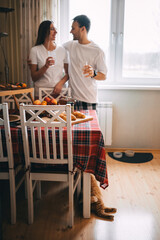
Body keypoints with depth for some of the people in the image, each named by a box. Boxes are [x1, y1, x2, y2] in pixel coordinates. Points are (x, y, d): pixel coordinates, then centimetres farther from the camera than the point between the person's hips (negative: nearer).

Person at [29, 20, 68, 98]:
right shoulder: (35, 50, -1)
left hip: (59, 92, 2)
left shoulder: (62, 50, 6)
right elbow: (34, 78, -3)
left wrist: (61, 83, -9)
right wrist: (46, 66, -20)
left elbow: (68, 73, 10)